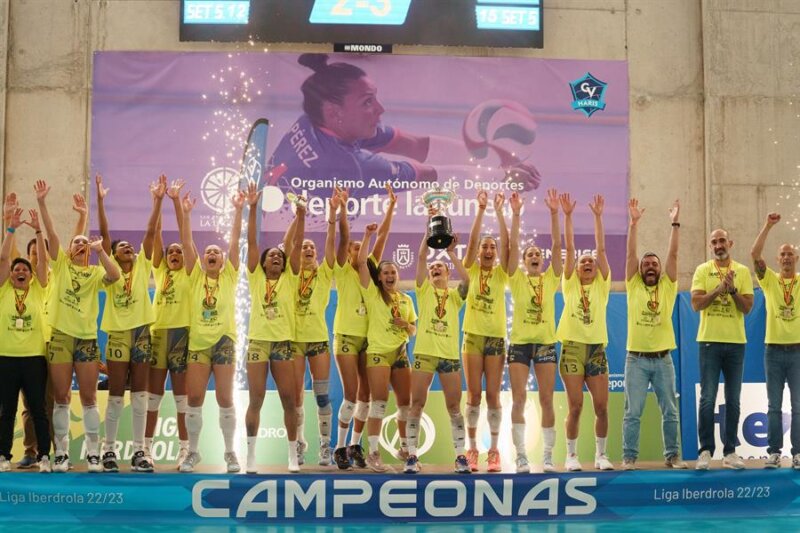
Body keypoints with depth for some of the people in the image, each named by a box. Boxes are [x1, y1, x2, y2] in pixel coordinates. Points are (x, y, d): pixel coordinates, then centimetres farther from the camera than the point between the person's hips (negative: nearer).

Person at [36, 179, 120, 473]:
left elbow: (115, 276, -14)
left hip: (86, 338, 0)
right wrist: (41, 202, -13)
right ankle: (61, 453, 9)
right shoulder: (60, 264, 7)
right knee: (61, 398, 3)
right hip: (60, 336, 0)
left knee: (89, 398, 2)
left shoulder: (96, 272, 8)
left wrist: (100, 250, -17)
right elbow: (51, 233, -4)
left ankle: (93, 453, 8)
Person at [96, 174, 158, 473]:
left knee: (139, 396, 5)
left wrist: (159, 200, -3)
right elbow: (104, 233, -3)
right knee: (116, 396, 3)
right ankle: (109, 449, 12)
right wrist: (100, 200, -10)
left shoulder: (142, 267, 9)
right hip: (117, 334, -1)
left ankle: (139, 450, 9)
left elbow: (150, 232, 3)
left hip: (141, 333, 2)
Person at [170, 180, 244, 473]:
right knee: (194, 398, -1)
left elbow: (235, 239, -1)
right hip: (197, 342, 1)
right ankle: (192, 451, 14)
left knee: (225, 399, 0)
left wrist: (238, 209, -7)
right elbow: (186, 240, 0)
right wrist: (181, 208, -8)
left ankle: (230, 452, 12)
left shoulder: (229, 275, 6)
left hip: (223, 341, -1)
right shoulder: (195, 276, 7)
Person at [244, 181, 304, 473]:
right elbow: (251, 242, 1)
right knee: (255, 400, 0)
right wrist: (252, 209, -6)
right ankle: (251, 455, 8)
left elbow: (297, 244, 0)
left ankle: (293, 455, 11)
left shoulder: (289, 279, 8)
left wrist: (301, 216, -11)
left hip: (283, 342, 1)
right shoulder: (255, 277, 7)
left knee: (289, 400, 1)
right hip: (258, 342, 0)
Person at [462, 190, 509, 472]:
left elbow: (506, 243, -6)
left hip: (496, 337, 0)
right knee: (473, 394, 1)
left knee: (493, 395, 1)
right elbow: (472, 240, -7)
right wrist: (481, 209, -13)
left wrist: (499, 212, -11)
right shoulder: (472, 270, 6)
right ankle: (472, 449, 9)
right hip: (473, 336, 0)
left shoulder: (501, 273, 6)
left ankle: (493, 450, 8)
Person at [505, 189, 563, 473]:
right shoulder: (517, 279, 6)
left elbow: (557, 245, 0)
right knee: (519, 400, -4)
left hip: (545, 343, 1)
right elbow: (512, 245, -3)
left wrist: (554, 213, -7)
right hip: (519, 343, -1)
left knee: (546, 400, 1)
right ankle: (521, 456, 1)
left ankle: (548, 456, 7)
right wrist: (516, 213, -10)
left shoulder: (551, 279, 9)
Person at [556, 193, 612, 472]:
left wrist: (598, 216, -2)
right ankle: (571, 455, 9)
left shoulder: (601, 285, 10)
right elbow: (569, 247, 2)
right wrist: (567, 215, -3)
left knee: (601, 406, 0)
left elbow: (601, 248, 3)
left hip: (596, 348, 1)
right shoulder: (570, 284, 8)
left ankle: (600, 454, 14)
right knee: (575, 407, -2)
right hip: (572, 347, -1)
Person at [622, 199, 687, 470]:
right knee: (632, 412, 0)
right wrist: (634, 222, -11)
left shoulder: (667, 287, 7)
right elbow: (631, 254, -4)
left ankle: (672, 455, 15)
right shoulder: (633, 286, 4)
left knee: (670, 411, 6)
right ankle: (629, 457, 4)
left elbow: (673, 255, -1)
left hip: (663, 359, 2)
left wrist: (675, 223, -7)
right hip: (636, 359, -2)